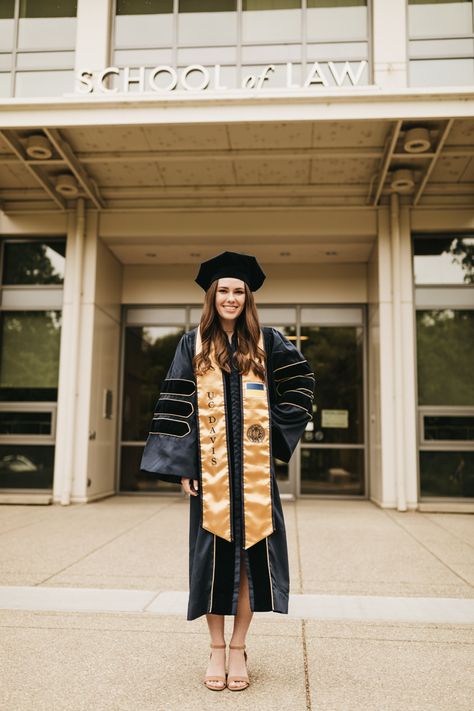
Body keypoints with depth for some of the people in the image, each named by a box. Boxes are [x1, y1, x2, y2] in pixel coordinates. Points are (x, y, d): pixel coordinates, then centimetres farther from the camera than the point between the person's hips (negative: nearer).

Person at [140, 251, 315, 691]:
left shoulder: (266, 342, 6)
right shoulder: (192, 345, 5)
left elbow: (301, 383, 16)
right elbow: (175, 406, 1)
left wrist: (276, 427, 5)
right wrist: (181, 465, -8)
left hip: (254, 466, 1)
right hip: (210, 465, 0)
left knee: (250, 550, 2)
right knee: (213, 552, 4)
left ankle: (238, 647, 18)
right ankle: (216, 648, 19)